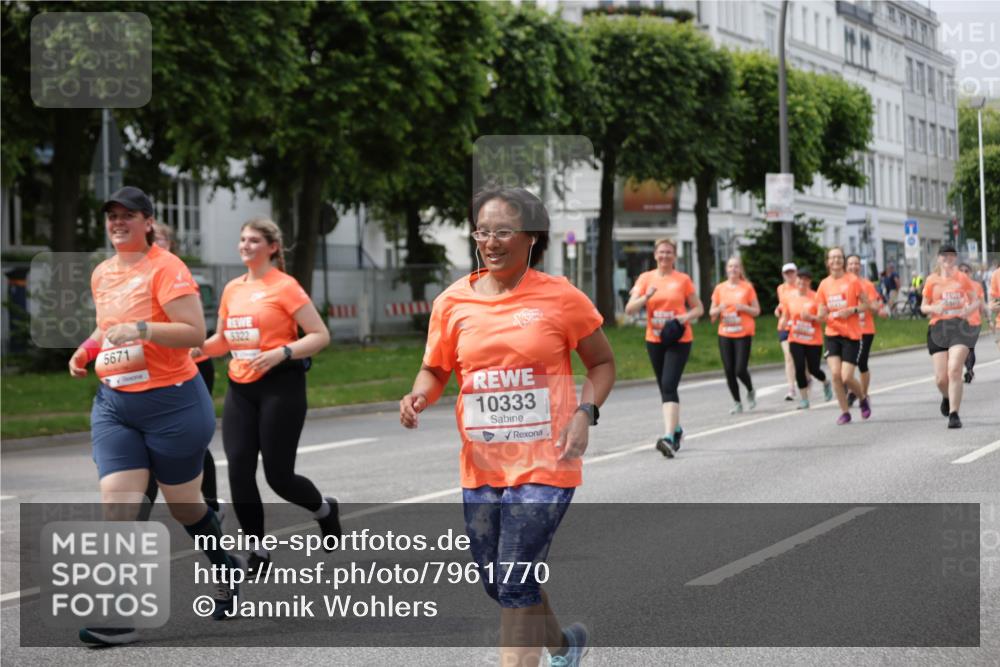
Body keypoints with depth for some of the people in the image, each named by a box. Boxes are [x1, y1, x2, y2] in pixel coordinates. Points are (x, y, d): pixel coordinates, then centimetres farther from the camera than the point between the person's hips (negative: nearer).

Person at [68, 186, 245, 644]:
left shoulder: (165, 268, -12)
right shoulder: (101, 274, 10)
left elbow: (195, 333, -20)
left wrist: (140, 329, -30)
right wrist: (88, 350, 9)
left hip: (171, 401, -5)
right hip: (113, 403, 5)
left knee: (183, 505, 9)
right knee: (117, 507, -10)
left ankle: (227, 570, 38)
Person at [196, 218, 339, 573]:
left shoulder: (285, 286, -7)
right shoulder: (232, 289, 11)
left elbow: (320, 335, -9)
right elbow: (223, 340, 22)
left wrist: (281, 353, -22)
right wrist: (198, 348, 1)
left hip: (280, 387, -5)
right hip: (240, 387, 6)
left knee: (279, 475, -4)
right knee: (239, 470, -6)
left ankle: (325, 509, 29)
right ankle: (258, 551, 8)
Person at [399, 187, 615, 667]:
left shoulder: (559, 296, -6)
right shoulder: (453, 301, 1)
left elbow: (602, 363, 4)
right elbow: (435, 370, 12)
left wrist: (584, 414, -12)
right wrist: (418, 398, -10)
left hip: (543, 465, -5)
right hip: (480, 467, 5)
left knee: (515, 582, -11)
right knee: (497, 584, 15)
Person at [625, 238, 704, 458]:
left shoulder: (683, 279, 0)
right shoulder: (645, 278, 4)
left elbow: (698, 308, 7)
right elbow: (629, 309, -2)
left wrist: (685, 317, -13)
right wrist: (646, 297, -20)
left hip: (679, 340, -4)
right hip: (654, 340, 4)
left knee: (669, 386, -18)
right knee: (665, 388, 14)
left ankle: (669, 437, -27)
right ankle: (676, 429, 35)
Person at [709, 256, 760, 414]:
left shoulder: (747, 287, 1)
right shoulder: (720, 288, 7)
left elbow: (756, 311, 4)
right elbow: (712, 313, 11)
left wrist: (744, 308, -14)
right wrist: (719, 309, -10)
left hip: (743, 334, -3)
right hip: (725, 335, 3)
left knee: (740, 370, -11)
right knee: (729, 371, 0)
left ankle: (750, 391, 19)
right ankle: (737, 403, 15)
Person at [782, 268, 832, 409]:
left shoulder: (815, 297, -7)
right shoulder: (789, 297, 3)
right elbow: (786, 316, 17)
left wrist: (811, 317, -24)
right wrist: (786, 323, -4)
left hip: (814, 339, -2)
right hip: (795, 339, 2)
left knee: (813, 369, 2)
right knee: (799, 368, -7)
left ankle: (826, 383, 36)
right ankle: (804, 400, 2)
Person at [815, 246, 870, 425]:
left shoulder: (852, 280, -5)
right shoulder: (824, 284, 5)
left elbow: (866, 303, -1)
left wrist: (852, 310, -18)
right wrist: (823, 314, -10)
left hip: (852, 335, -3)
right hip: (832, 334, 3)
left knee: (846, 377, -9)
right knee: (835, 374, -11)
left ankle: (863, 398, 23)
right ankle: (845, 412, 4)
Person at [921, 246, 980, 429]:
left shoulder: (962, 278, 6)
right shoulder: (932, 280, 6)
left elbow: (975, 301, 13)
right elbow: (923, 307, 11)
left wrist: (969, 309, -10)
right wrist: (934, 308, -12)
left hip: (959, 326, -1)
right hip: (938, 328, 1)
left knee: (954, 370, -18)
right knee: (941, 378, -2)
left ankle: (954, 414, -13)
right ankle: (947, 397, 34)